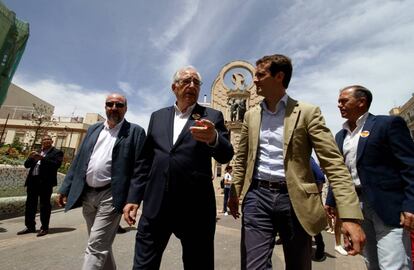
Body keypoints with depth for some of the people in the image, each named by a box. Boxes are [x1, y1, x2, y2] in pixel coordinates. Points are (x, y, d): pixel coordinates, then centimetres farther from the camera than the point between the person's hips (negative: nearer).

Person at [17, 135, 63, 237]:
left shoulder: (57, 152, 1)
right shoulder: (37, 152, 20)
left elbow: (56, 164, -14)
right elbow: (27, 164, 16)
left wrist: (42, 158, -20)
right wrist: (30, 158, -4)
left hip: (45, 181, -6)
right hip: (33, 180, 7)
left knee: (44, 205, -1)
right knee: (30, 204, 12)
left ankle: (44, 228, 8)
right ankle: (30, 226, 24)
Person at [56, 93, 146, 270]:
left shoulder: (135, 131, -5)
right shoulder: (93, 129, 12)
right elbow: (79, 160, 13)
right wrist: (65, 188, 8)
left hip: (111, 196, -6)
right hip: (87, 194, 6)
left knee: (96, 248, -3)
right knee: (101, 244, 21)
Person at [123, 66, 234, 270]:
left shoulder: (212, 116, 4)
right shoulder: (158, 116, 12)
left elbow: (226, 156, -7)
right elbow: (145, 161, 13)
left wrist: (214, 138, -28)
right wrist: (133, 197, 8)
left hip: (196, 205, -2)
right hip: (155, 203, 3)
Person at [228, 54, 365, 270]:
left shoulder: (307, 112, -3)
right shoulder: (251, 115, 9)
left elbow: (333, 163, -8)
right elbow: (241, 158, 13)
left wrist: (350, 215, -16)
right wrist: (234, 192, 10)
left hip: (295, 199, -1)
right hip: (257, 196, 2)